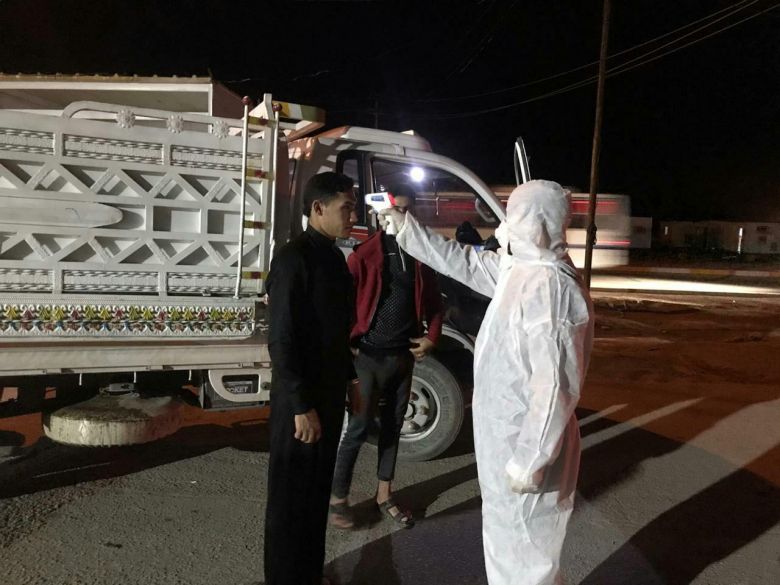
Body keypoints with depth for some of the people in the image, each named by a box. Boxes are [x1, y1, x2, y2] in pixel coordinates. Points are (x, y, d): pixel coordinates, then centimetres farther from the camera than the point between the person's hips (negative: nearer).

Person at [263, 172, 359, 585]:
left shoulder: (334, 257, 8)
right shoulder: (293, 258, -17)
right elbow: (281, 341, -20)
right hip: (301, 400, -8)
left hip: (329, 393, 8)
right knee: (291, 495, 8)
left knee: (317, 489, 20)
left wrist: (349, 379, 17)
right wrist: (301, 406, -21)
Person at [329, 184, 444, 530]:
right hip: (369, 356, -5)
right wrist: (346, 344, -12)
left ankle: (385, 495, 31)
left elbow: (433, 302, 15)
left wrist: (432, 337, 4)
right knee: (358, 429, 2)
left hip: (404, 356, 5)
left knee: (392, 427, 15)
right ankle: (338, 498, 18)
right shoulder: (366, 254, -10)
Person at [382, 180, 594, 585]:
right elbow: (460, 261, 15)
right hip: (505, 437, 9)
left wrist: (529, 462, -25)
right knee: (506, 540, 27)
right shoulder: (518, 270, 3)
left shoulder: (550, 287, -27)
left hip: (526, 446, -9)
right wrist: (402, 223, 16)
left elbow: (555, 386, -29)